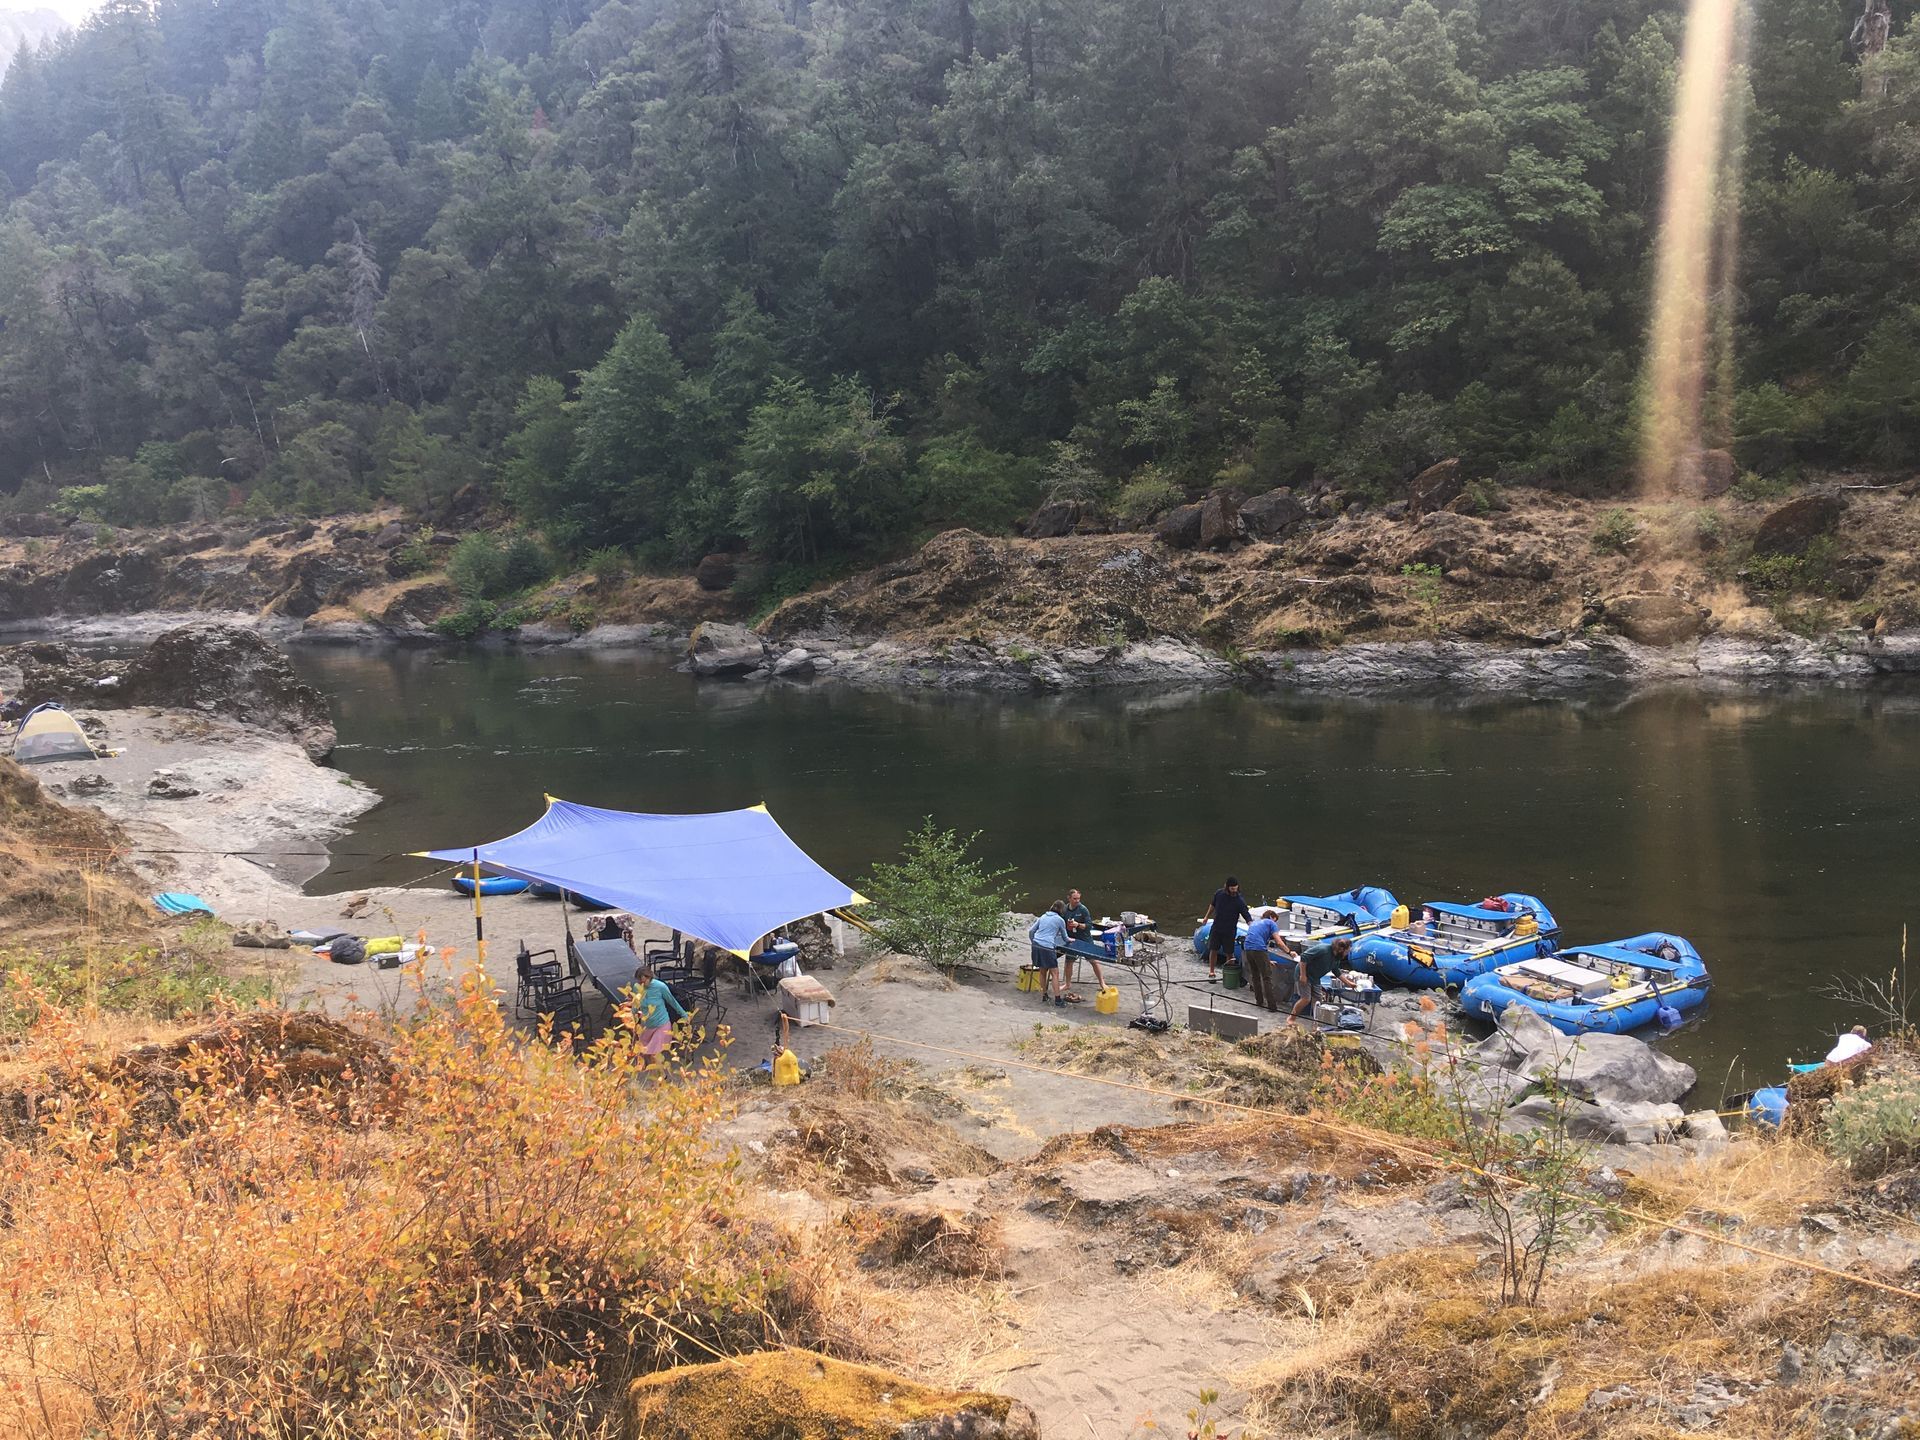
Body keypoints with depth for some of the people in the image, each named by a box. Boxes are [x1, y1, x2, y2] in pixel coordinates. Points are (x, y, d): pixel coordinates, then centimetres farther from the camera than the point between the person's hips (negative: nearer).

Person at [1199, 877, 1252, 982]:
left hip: (1230, 930, -3)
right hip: (1216, 928, 3)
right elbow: (1213, 905, 14)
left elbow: (1247, 916, -19)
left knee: (1229, 953, 1)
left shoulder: (1239, 900, -17)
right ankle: (1211, 972, 19)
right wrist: (1206, 917, 21)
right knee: (1213, 950, 6)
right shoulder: (1219, 893, -6)